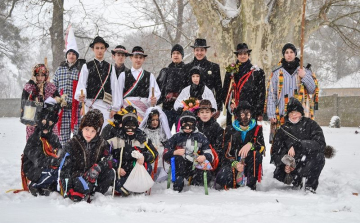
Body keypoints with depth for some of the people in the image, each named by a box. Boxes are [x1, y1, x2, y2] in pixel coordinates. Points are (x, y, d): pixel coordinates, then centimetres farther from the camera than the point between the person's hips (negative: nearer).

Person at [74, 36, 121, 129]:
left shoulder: (110, 67, 13)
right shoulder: (87, 66, 8)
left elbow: (114, 87, 10)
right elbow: (81, 84, 1)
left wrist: (114, 108, 3)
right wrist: (81, 95, -21)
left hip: (106, 105, 1)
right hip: (90, 104, -1)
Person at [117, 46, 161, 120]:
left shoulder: (150, 76, 15)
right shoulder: (123, 75, 14)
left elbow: (156, 92, 5)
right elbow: (119, 94, 9)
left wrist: (154, 99, -16)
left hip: (144, 109, 1)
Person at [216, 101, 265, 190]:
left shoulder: (257, 129, 8)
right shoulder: (230, 130, 7)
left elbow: (262, 147, -8)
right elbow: (226, 151, 1)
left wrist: (251, 145, -30)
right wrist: (234, 164, -20)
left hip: (250, 165, 1)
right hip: (232, 162, 0)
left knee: (256, 153, -33)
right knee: (222, 179, -31)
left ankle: (251, 184, -23)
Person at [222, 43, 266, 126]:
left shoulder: (257, 72, 6)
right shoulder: (231, 71, 14)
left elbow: (261, 93, 4)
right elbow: (225, 90, 14)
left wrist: (259, 113, -2)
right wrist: (230, 103, -3)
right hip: (233, 111, 2)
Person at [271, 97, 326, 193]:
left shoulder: (310, 124, -5)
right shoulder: (283, 129, 4)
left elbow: (321, 144, -19)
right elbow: (275, 151, 2)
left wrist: (297, 146, -28)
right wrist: (284, 165, -19)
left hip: (308, 164, -3)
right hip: (291, 164, 3)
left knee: (319, 156, -33)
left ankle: (310, 187, -19)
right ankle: (296, 181, 13)